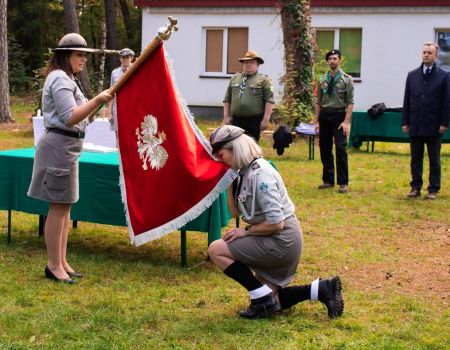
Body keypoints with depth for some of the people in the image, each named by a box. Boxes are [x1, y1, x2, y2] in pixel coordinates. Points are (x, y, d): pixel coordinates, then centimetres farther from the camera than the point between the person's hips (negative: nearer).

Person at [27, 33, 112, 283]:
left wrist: (97, 103, 12)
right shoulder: (60, 79, -13)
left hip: (67, 148, 11)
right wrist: (97, 100, -24)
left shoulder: (67, 79, 20)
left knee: (64, 206, 12)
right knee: (59, 206, -7)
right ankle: (54, 265, -1)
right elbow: (70, 118, -21)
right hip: (60, 146, -11)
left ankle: (61, 262, 19)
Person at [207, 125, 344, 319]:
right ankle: (321, 289, 15)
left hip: (281, 240, -10)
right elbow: (235, 211, 8)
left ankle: (262, 298, -6)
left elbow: (276, 223, -26)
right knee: (269, 303, 15)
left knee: (216, 250, -12)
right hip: (278, 241, 10)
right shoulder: (244, 171, 5)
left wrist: (246, 231, -14)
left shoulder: (259, 174, -23)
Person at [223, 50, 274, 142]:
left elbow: (269, 101, -6)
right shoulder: (234, 78, 14)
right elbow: (227, 99, 16)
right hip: (236, 120, 4)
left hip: (254, 121, -4)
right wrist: (226, 116, 8)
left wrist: (265, 120, -13)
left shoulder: (264, 80, 0)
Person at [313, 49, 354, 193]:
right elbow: (318, 102, 13)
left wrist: (347, 122, -15)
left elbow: (350, 102, -6)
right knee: (325, 149, 8)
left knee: (341, 149, -8)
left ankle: (343, 183, -3)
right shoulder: (322, 80, 10)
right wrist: (316, 121, 7)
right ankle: (328, 180, 18)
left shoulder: (346, 79, -2)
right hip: (324, 115, 4)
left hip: (339, 115, -4)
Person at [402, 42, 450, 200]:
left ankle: (433, 189, 12)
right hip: (415, 126, 3)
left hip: (434, 126, -3)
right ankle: (415, 187, 15)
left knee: (434, 160, 6)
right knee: (415, 159, 8)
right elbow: (407, 100, 7)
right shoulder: (412, 75, 7)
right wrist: (405, 122, 3)